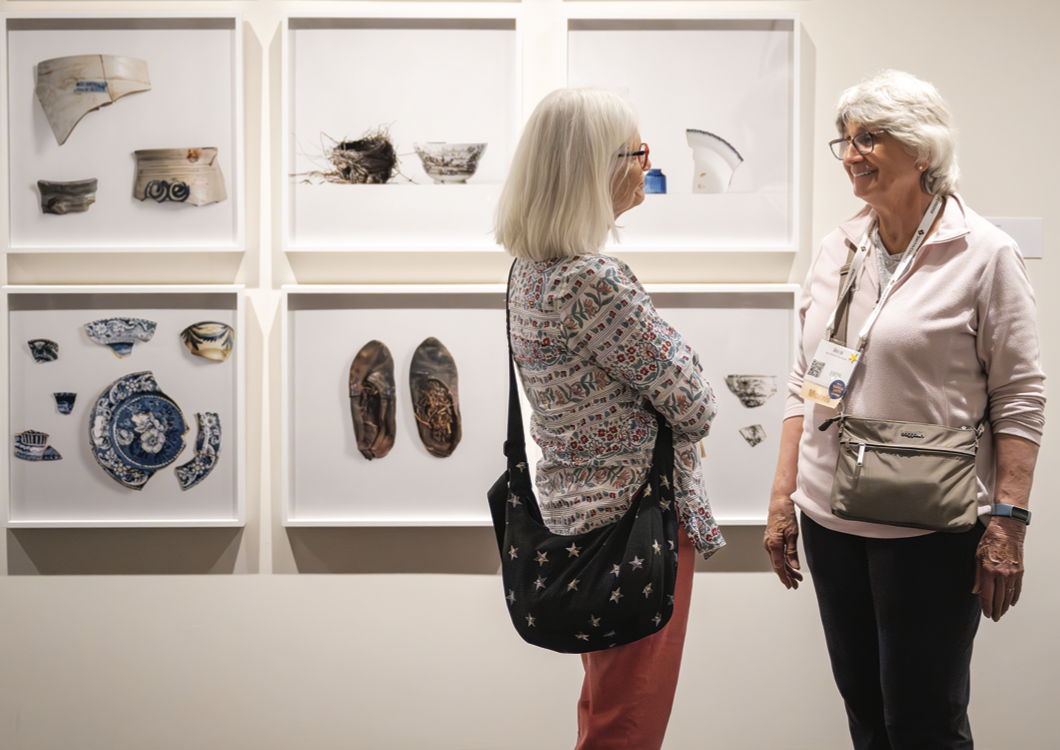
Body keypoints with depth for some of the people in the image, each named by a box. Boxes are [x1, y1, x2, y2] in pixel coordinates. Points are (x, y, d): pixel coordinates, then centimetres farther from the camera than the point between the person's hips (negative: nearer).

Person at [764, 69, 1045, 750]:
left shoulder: (984, 254, -7)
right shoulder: (837, 251, 8)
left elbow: (1020, 398, -7)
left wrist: (1007, 521, -13)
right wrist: (782, 500, 10)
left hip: (932, 531, -5)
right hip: (830, 521, 5)